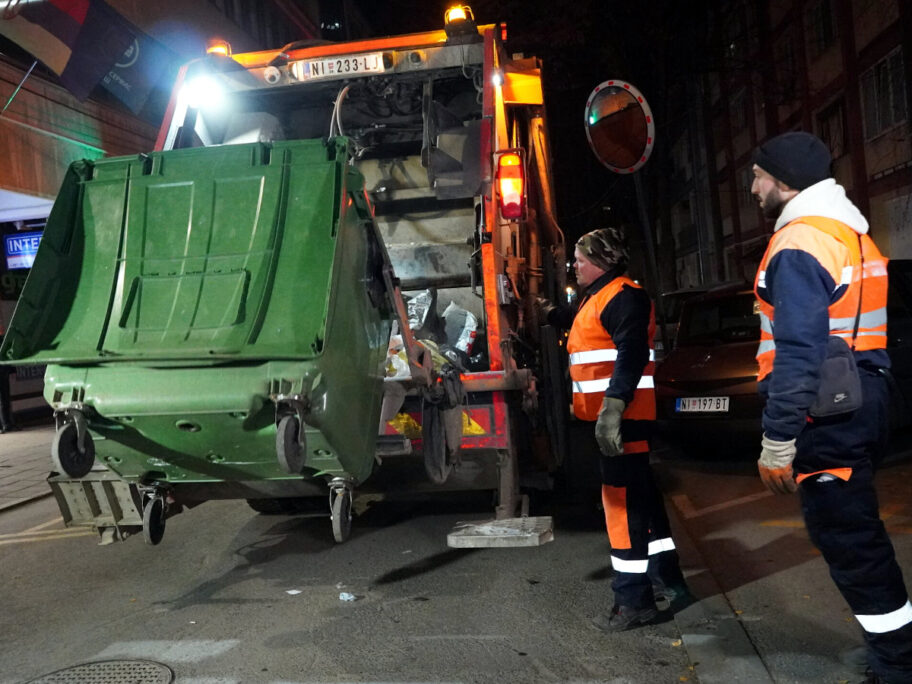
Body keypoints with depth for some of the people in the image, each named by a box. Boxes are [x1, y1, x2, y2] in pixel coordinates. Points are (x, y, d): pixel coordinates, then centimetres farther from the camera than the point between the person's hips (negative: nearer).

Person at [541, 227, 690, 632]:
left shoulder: (622, 296, -13)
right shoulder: (598, 298, 19)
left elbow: (632, 354, -26)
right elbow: (574, 320, 42)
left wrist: (612, 409, -33)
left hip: (620, 417, -11)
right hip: (610, 416, 11)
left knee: (623, 501, -7)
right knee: (640, 497, 17)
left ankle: (634, 600, 2)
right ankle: (667, 582, 29)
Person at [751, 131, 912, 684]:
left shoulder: (799, 243, -15)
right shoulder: (849, 233, 17)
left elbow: (799, 353, -23)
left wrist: (776, 442, -20)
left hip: (825, 411, -10)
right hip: (861, 399, 10)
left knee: (848, 540, -2)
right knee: (858, 534, 18)